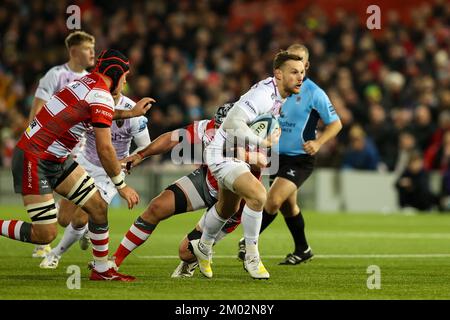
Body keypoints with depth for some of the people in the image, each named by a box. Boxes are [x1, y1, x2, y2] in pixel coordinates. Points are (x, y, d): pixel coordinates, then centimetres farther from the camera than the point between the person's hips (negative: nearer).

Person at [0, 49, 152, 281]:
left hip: (57, 159, 10)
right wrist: (121, 186, -8)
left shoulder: (87, 82, 8)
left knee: (98, 208, 6)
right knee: (45, 235, -10)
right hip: (34, 160, -10)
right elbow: (104, 149, -17)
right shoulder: (102, 96, -17)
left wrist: (130, 113, 33)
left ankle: (102, 270, 17)